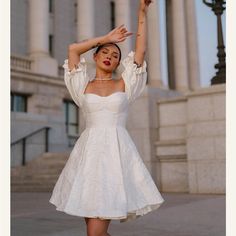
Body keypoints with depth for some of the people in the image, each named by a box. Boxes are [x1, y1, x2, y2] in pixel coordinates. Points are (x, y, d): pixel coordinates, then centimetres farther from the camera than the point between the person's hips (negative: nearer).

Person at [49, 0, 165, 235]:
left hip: (117, 151, -1)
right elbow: (73, 48, 6)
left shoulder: (124, 84, 11)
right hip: (89, 151, 2)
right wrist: (105, 38, 13)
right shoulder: (84, 86, 12)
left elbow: (140, 50, 4)